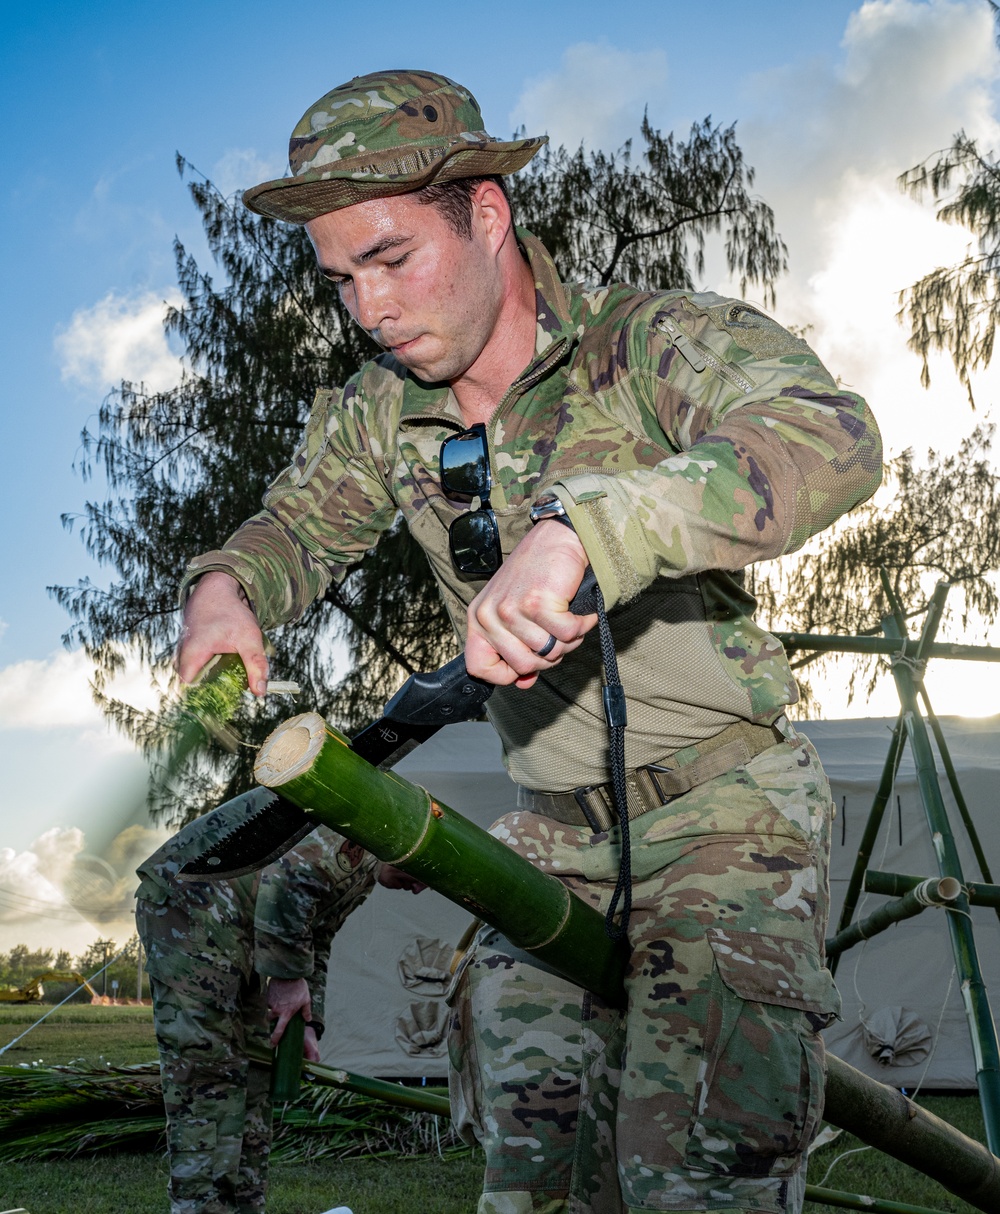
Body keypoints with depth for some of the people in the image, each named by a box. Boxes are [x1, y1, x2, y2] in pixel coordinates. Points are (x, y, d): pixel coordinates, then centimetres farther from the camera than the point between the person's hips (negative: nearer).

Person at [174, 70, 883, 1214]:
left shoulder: (657, 340, -17)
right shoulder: (380, 412, 1)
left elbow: (832, 441, -35)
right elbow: (296, 522, 16)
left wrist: (575, 530, -47)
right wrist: (223, 585, -9)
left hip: (726, 808, -5)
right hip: (552, 838, 5)